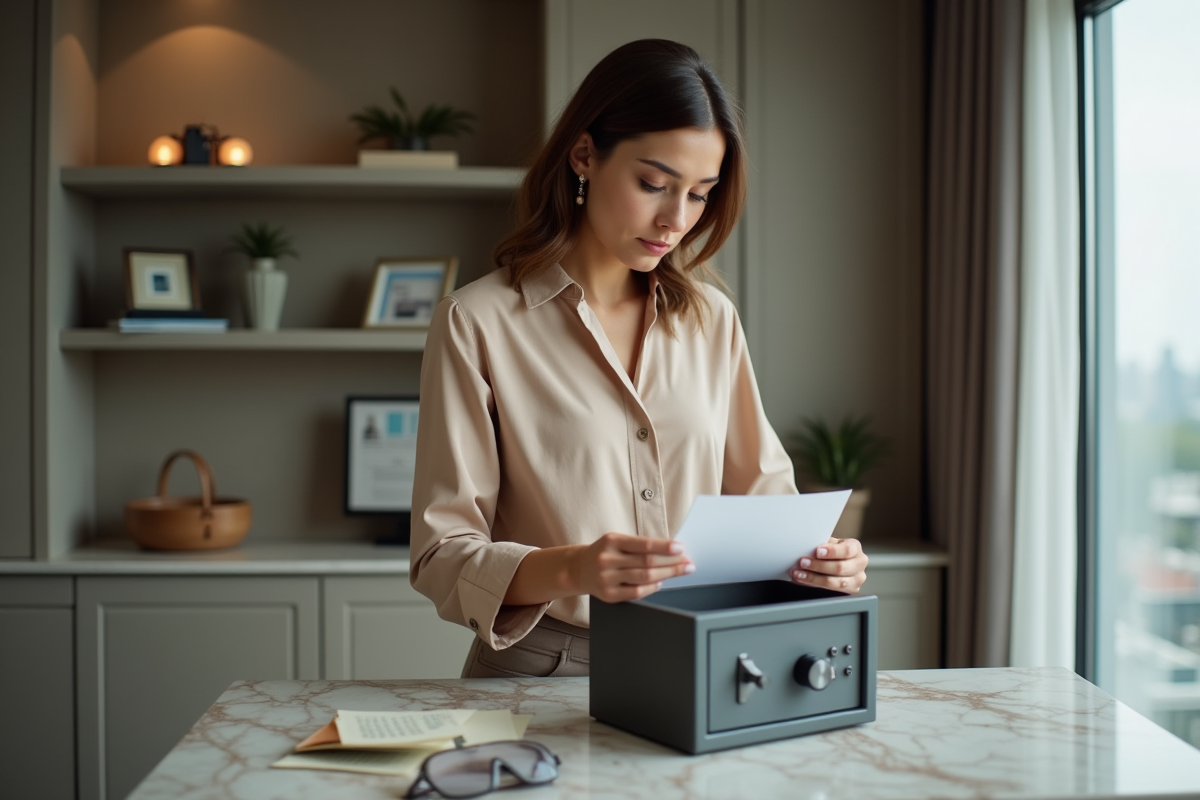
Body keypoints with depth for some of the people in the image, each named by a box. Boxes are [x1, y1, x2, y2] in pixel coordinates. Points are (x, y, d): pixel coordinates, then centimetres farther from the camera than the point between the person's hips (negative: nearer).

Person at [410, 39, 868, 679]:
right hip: (541, 670, -3)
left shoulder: (711, 319, 11)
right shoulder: (477, 323, -5)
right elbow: (443, 556, -7)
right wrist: (569, 571, -26)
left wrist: (814, 553, -7)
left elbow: (760, 493, 15)